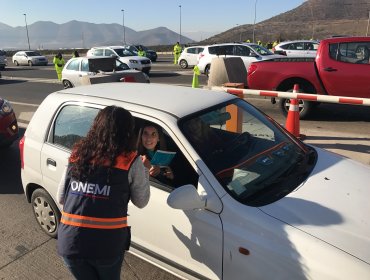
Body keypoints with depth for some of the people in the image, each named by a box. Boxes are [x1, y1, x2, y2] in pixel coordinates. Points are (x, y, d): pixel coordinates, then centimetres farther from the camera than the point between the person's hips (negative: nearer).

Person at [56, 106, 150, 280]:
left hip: (69, 241, 3)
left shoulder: (77, 154, 3)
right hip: (107, 243, -2)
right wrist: (143, 172, 17)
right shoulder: (131, 161, -8)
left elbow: (61, 198, 11)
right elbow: (141, 202, 4)